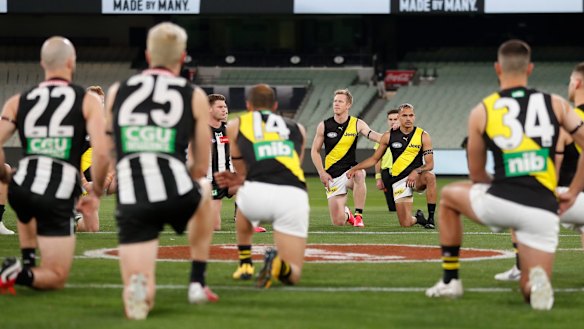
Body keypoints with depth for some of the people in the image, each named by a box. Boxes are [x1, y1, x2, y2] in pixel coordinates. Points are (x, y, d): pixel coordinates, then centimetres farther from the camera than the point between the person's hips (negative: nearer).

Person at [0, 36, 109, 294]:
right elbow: (101, 153, -9)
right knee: (56, 277, 8)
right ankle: (24, 275, -22)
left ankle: (27, 262, 25)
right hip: (59, 196, -3)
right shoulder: (87, 101, 3)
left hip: (22, 188, 3)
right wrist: (96, 193, 4)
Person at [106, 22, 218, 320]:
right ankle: (197, 283, 33)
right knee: (204, 190, 38)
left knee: (140, 298, 10)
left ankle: (138, 286, -26)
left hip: (131, 203, 1)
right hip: (176, 197, -1)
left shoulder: (116, 92, 15)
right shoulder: (195, 97, 10)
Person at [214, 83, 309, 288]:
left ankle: (245, 264, 32)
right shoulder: (297, 129, 28)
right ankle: (280, 265, -23)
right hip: (294, 195, 0)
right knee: (292, 275, 10)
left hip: (257, 193, 0)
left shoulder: (235, 125, 22)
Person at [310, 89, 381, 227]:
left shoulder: (357, 124, -1)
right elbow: (315, 151, 5)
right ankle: (346, 214, 33)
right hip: (333, 176, 0)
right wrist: (322, 173, -7)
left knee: (359, 174, -41)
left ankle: (358, 216, -26)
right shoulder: (324, 125, -1)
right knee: (338, 222, -7)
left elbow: (372, 135, -18)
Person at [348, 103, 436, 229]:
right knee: (406, 224, -11)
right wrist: (355, 168, 5)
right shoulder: (389, 136, 3)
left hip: (417, 177, -1)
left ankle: (431, 218, -26)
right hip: (399, 179, 1)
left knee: (430, 176, -40)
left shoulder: (423, 136, -2)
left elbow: (430, 164, -7)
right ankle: (418, 218, 29)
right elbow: (375, 158, 13)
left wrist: (416, 172, -27)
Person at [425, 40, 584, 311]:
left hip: (500, 204, -1)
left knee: (448, 196, 31)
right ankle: (535, 280, -23)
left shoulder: (481, 112, 9)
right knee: (531, 290, 15)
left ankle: (450, 281, 28)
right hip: (543, 212, 1)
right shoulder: (556, 105, 10)